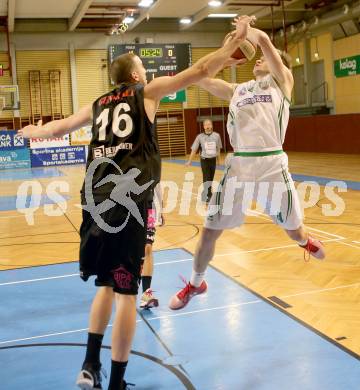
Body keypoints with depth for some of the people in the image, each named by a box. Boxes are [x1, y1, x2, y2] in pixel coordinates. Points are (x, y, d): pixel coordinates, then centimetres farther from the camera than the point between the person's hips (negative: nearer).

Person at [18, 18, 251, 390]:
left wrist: (34, 132, 57)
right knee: (125, 290, 1)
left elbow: (60, 127, 36)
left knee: (107, 283, 21)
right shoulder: (148, 91, 10)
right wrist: (236, 39, 18)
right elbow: (200, 70, 8)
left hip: (97, 195, 6)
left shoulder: (99, 103, 22)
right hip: (130, 196, -5)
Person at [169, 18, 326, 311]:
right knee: (210, 230, 1)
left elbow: (263, 39, -2)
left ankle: (305, 241, 52)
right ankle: (196, 283, 25)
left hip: (273, 164, -3)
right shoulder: (237, 90, 21)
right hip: (240, 166, 3)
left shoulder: (282, 82, 8)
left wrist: (245, 28, 13)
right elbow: (202, 79, 18)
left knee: (294, 232, 12)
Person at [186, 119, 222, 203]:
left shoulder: (216, 136, -2)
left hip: (213, 160, 3)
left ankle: (206, 193, 28)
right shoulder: (200, 137, -7)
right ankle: (208, 196, -2)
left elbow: (218, 148, 9)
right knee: (206, 178, -8)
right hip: (204, 160, -3)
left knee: (211, 179, 12)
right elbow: (194, 149, -1)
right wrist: (189, 161, -1)